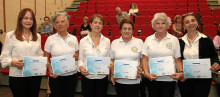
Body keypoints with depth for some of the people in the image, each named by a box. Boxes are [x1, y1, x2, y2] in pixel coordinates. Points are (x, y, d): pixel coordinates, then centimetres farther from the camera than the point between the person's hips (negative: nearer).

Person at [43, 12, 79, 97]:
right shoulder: (50, 39, -1)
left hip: (72, 74, 2)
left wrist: (77, 57, -10)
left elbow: (78, 54, 14)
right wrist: (50, 71, -14)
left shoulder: (74, 38, 4)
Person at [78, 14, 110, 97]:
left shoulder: (107, 41, 4)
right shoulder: (83, 41, 0)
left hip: (102, 77, 1)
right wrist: (81, 67, -16)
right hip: (87, 76, -1)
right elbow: (80, 59, 4)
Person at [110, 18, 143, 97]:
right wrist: (113, 73, -4)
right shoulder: (114, 43, 5)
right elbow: (112, 61, 9)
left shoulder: (139, 42, 2)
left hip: (134, 81, -1)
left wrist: (140, 70, -11)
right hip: (119, 80, 2)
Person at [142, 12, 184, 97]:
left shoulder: (174, 40, 4)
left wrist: (181, 72, -12)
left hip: (169, 78, -1)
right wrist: (146, 73, -10)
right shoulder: (148, 39, 6)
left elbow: (178, 60, 3)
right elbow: (145, 58, 2)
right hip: (152, 78, 1)